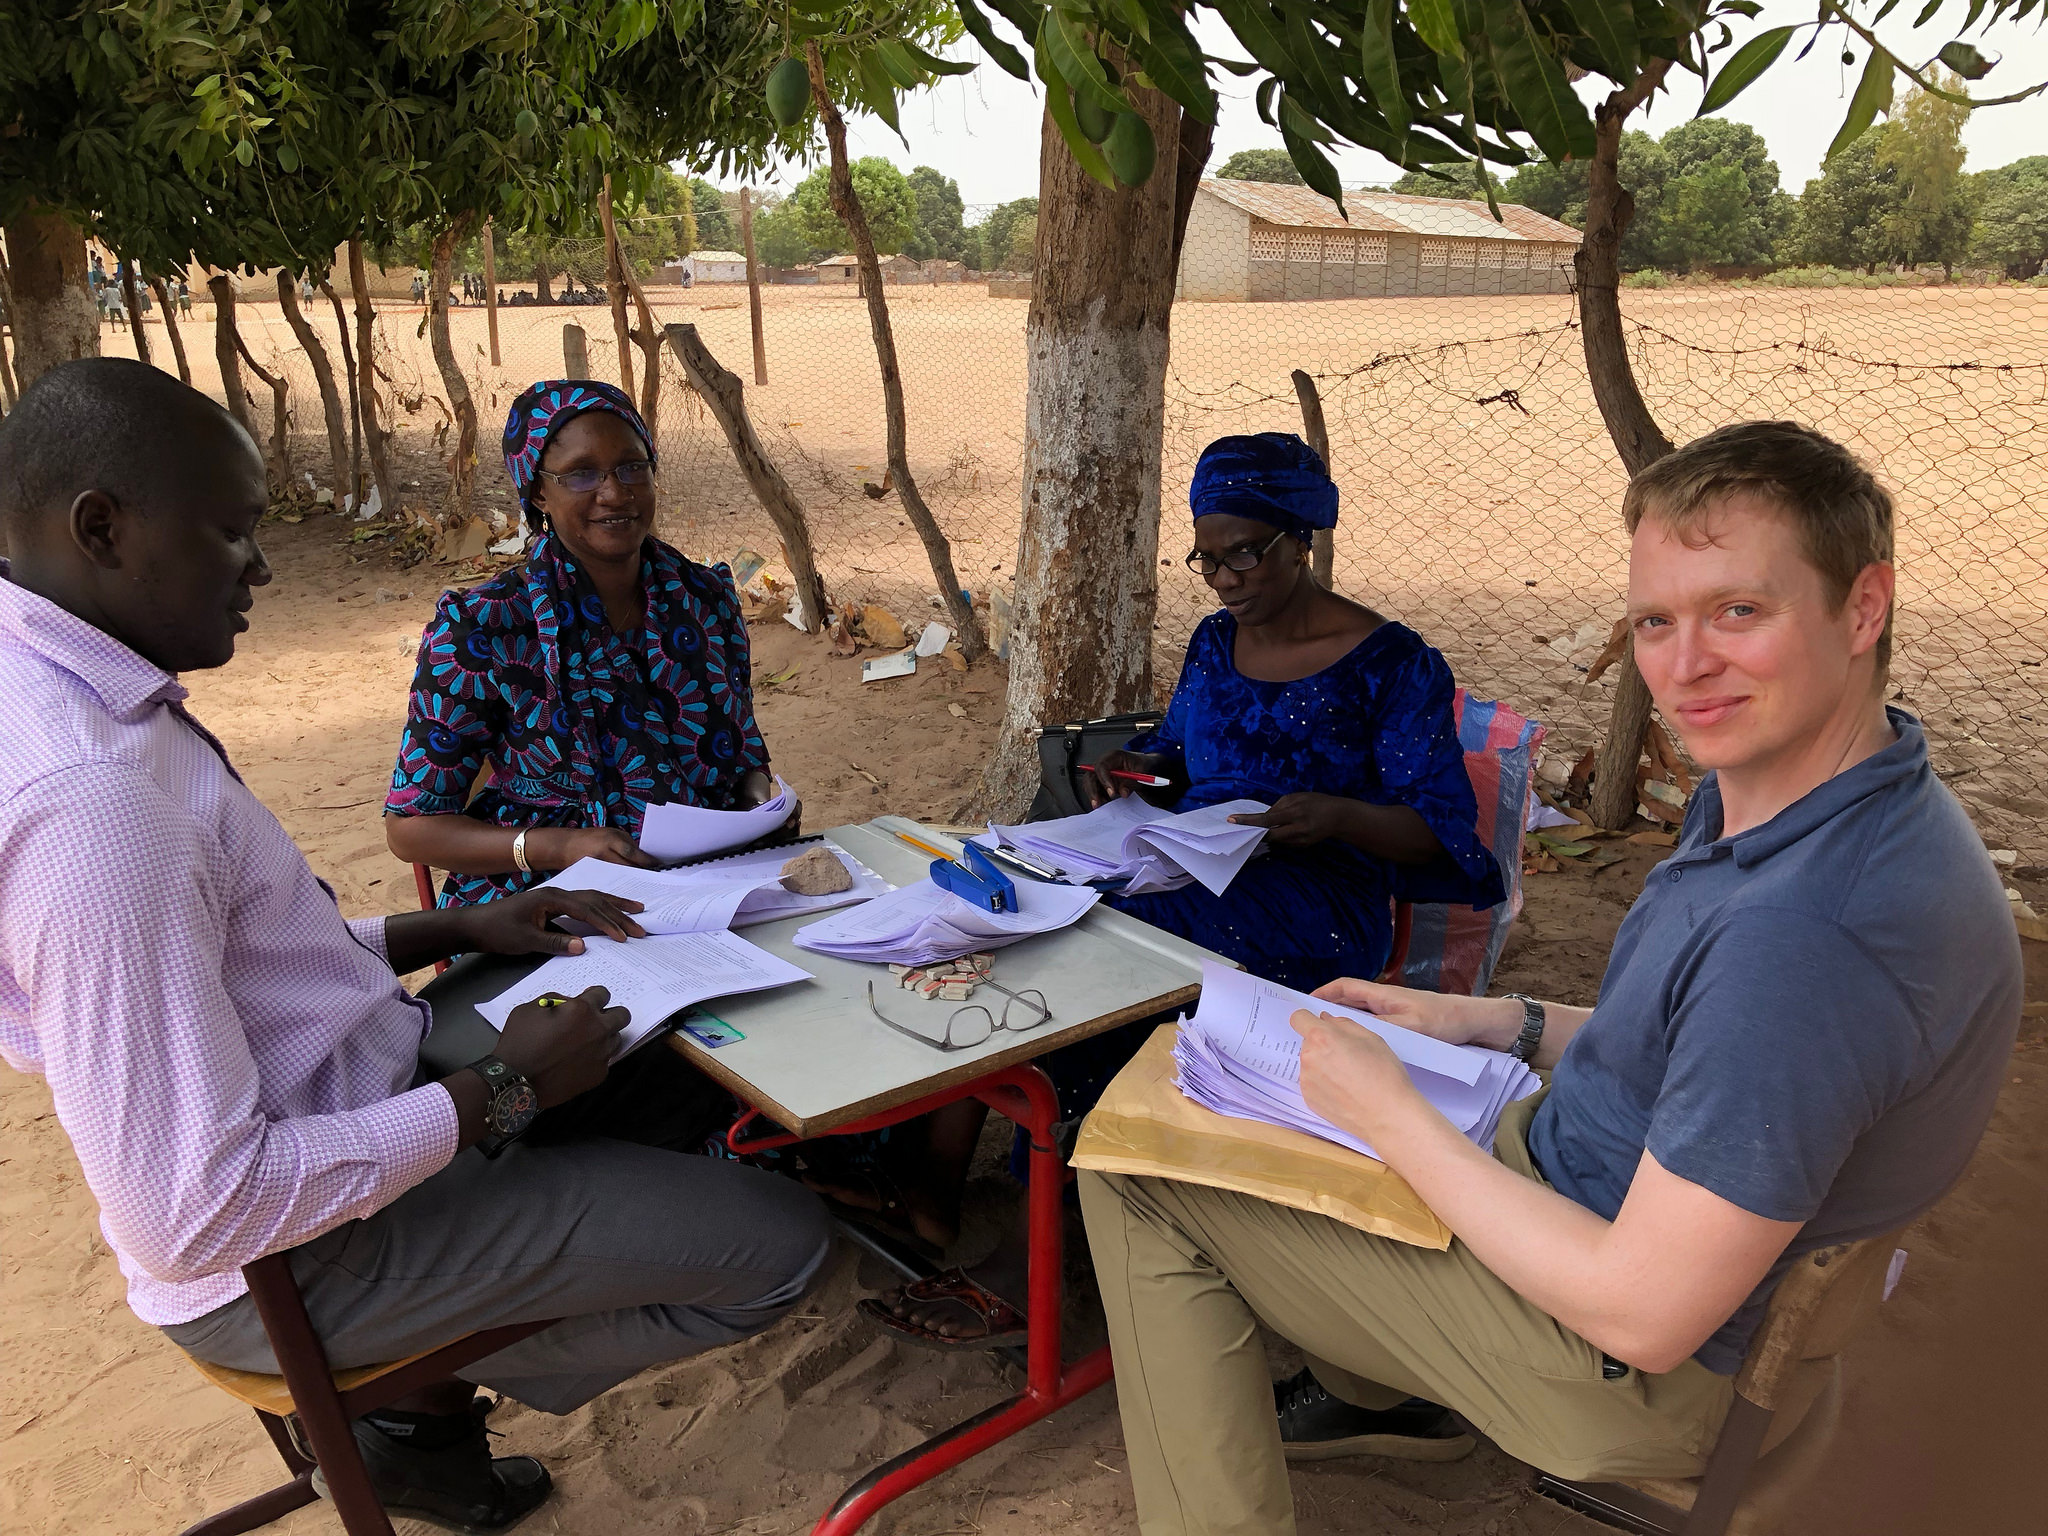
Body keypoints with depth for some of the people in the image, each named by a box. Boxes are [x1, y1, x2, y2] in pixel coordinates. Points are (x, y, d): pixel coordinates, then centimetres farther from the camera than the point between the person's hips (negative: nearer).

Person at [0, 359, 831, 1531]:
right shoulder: (94, 803, -32)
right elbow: (197, 1217, -31)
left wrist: (452, 932, 5)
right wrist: (499, 1093, -21)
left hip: (343, 1099, 10)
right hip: (306, 1251, -10)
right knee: (781, 1245, -8)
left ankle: (439, 1368, 21)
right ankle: (429, 1410, 13)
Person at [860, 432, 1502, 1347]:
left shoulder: (1391, 663, -4)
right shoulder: (1215, 641, 16)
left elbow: (1443, 832, -6)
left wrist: (1338, 815, -25)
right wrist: (1138, 770, 5)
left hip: (1311, 911, -6)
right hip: (1189, 875, 7)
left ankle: (1023, 1267, -25)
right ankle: (936, 1183, -21)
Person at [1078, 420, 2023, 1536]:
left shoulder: (1806, 927, -36)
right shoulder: (1776, 783, -3)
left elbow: (1645, 1315, -30)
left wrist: (1393, 1117, -20)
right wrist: (1498, 1023, 4)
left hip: (1637, 1370, -9)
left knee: (1138, 1168, -6)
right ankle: (1382, 1393, 37)